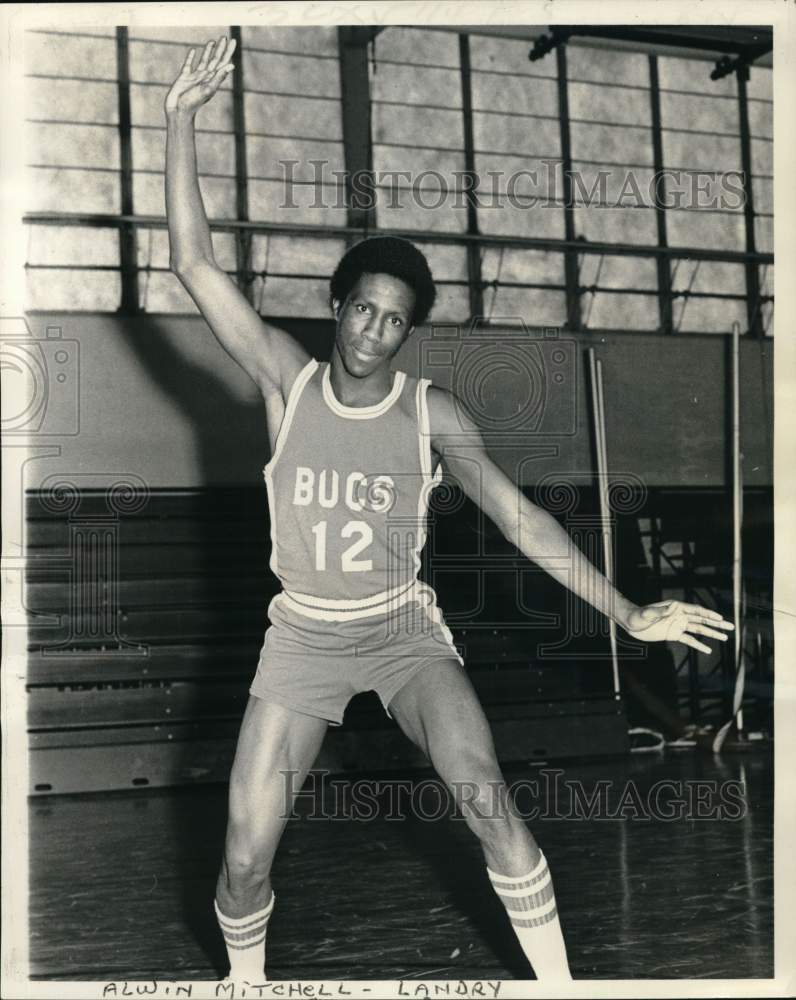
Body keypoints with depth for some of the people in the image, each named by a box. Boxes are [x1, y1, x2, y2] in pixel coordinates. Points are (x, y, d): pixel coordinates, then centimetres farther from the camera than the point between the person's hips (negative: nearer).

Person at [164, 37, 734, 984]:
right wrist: (181, 118, -22)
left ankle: (559, 986, -2)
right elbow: (194, 264, -15)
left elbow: (517, 514, -8)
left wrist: (625, 611, -13)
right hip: (303, 635, 0)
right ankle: (246, 985, 26)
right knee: (246, 854, -6)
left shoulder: (430, 412, -9)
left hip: (404, 629, 0)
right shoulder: (287, 379, -9)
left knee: (487, 797, -20)